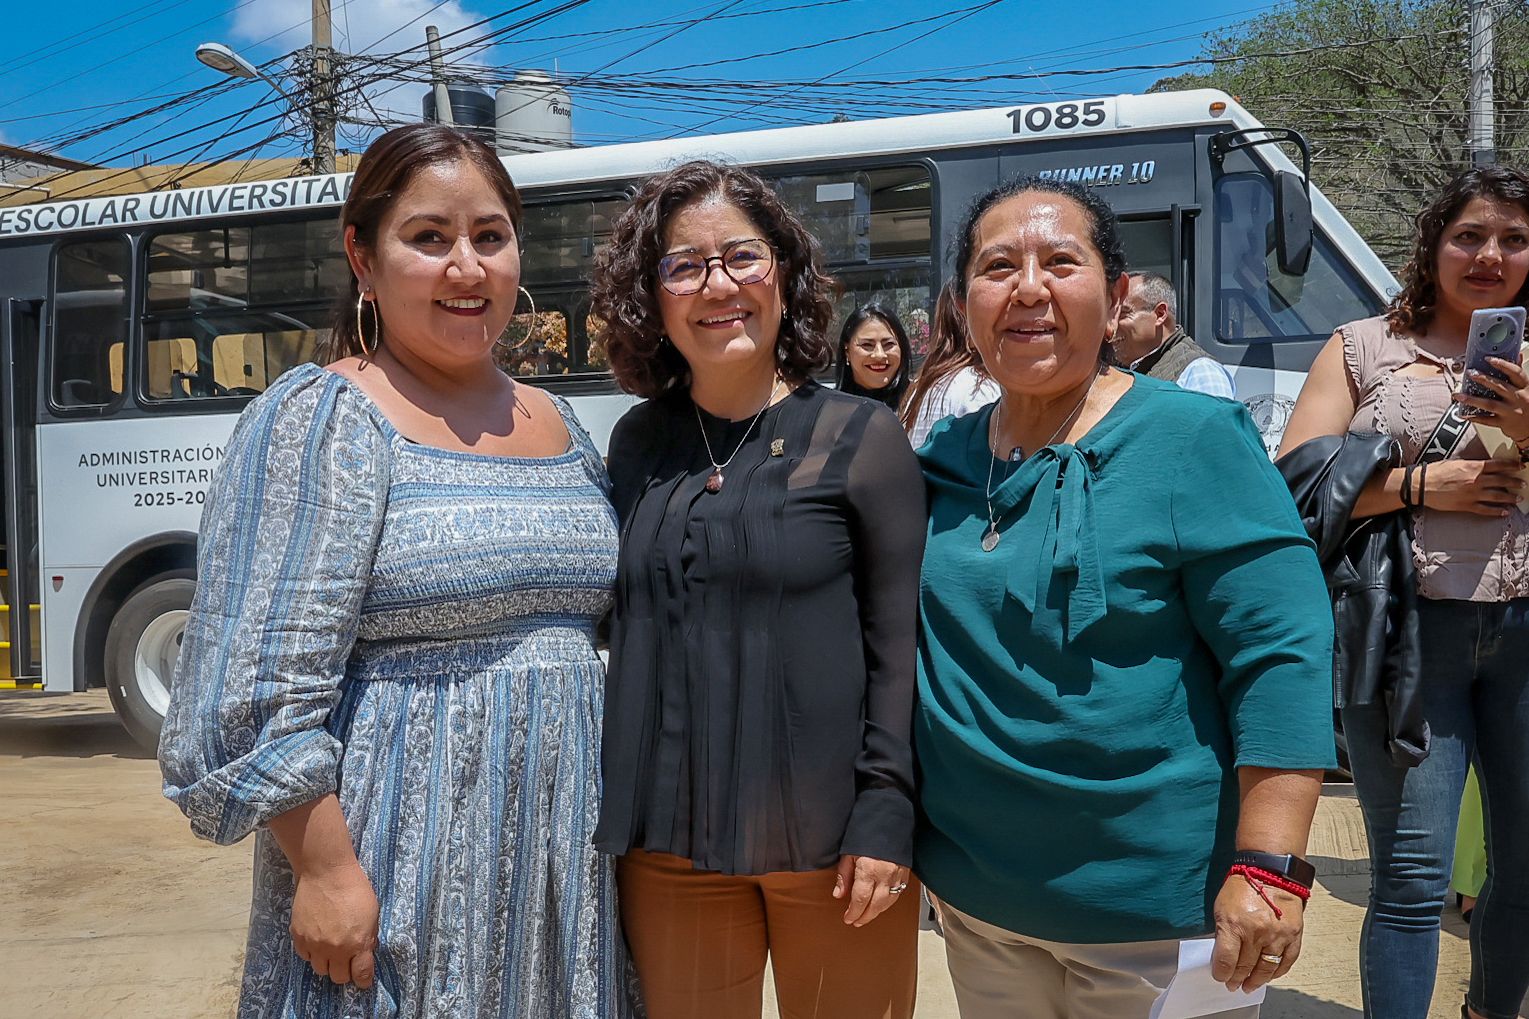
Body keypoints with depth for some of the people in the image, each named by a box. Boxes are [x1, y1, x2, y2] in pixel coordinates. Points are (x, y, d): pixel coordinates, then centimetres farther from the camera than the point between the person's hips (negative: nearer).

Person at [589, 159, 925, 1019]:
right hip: (668, 840, 3)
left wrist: (886, 817, -11)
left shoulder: (861, 436, -5)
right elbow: (626, 631, 12)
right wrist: (623, 808, 9)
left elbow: (899, 647, -6)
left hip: (828, 841, -3)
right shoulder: (637, 443, 6)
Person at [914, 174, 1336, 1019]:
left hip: (1155, 912, -4)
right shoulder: (941, 456, 3)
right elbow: (899, 642, 13)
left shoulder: (1195, 441, -12)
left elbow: (1283, 656, -16)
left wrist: (1268, 871, -21)